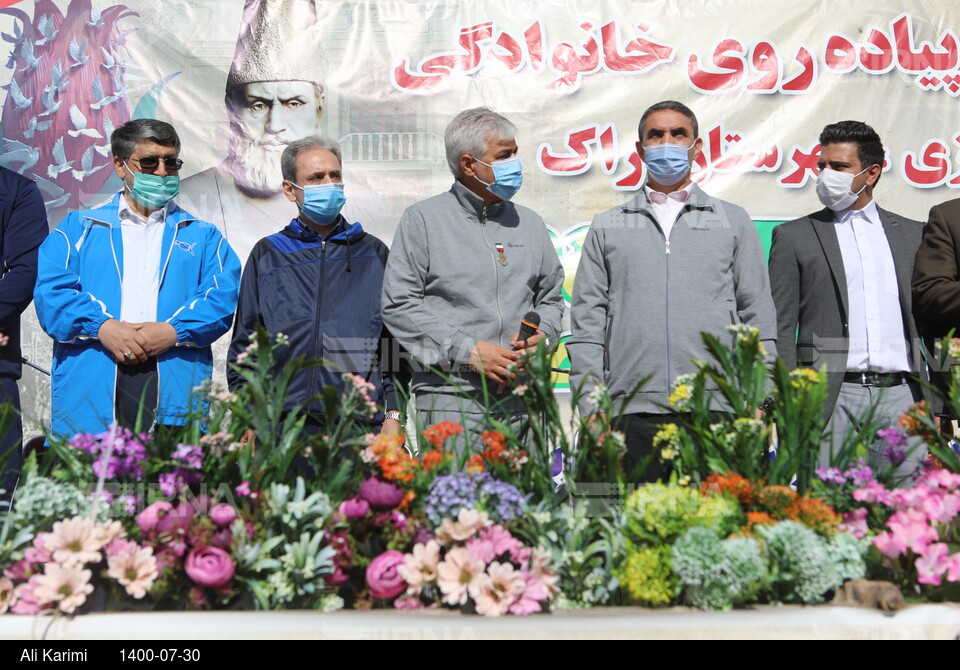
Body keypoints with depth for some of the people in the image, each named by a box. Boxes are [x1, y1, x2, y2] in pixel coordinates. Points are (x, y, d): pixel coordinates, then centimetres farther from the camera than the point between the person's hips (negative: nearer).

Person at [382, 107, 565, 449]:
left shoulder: (529, 223, 17)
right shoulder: (422, 219, 2)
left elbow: (551, 298, 22)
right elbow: (398, 305, -5)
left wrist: (540, 336, -1)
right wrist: (468, 351, -12)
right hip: (451, 396, -4)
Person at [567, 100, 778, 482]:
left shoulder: (734, 222, 15)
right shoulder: (607, 228, 15)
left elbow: (759, 318, 12)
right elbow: (587, 321, 10)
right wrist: (591, 407, 0)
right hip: (634, 409, 0)